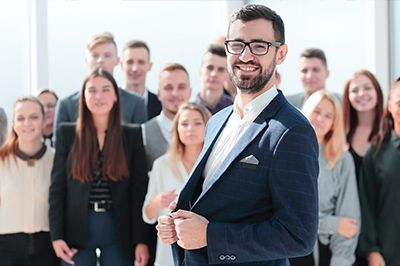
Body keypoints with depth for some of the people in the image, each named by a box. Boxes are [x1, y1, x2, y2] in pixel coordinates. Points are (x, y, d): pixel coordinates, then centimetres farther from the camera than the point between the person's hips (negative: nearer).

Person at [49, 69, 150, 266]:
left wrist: (141, 240, -4)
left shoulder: (132, 135, 4)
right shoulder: (67, 133, 4)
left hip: (119, 231, 0)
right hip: (76, 230, 0)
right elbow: (57, 187, 3)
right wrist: (56, 235, -6)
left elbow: (139, 190, 2)